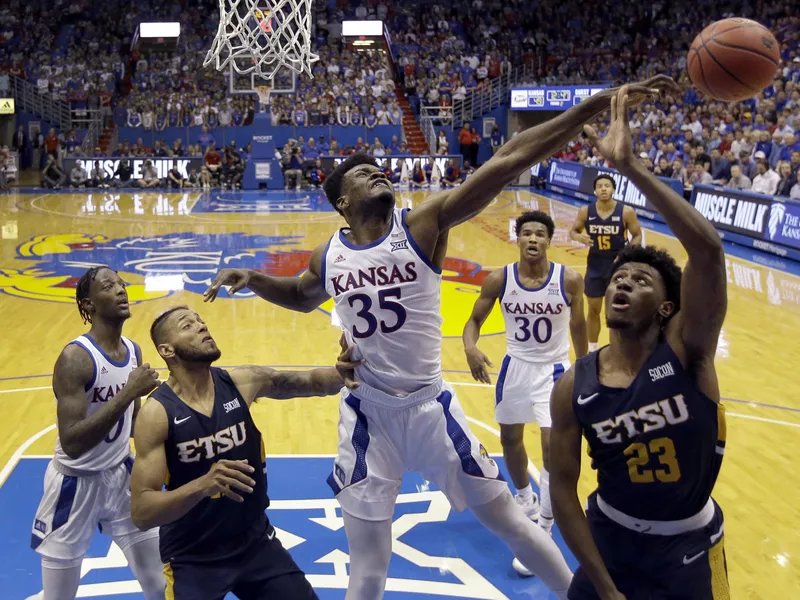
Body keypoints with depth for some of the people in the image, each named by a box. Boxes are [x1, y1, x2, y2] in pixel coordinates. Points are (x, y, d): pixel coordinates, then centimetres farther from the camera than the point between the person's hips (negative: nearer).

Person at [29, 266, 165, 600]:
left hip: (121, 475, 6)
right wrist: (129, 392, -34)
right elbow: (71, 443, -33)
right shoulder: (75, 358, -23)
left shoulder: (133, 351, 0)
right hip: (77, 483, -6)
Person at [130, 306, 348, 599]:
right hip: (192, 559, -4)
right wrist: (203, 485, -39)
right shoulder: (157, 413, -19)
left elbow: (313, 381, -4)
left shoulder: (244, 383, -8)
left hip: (255, 541, 4)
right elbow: (141, 512, -23)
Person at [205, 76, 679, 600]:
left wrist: (601, 102, -28)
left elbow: (507, 163, -22)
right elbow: (301, 296, 25)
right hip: (365, 414, 2)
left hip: (429, 406, -2)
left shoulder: (424, 225, -11)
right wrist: (252, 280, 5)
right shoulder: (329, 257, -1)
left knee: (505, 516, 11)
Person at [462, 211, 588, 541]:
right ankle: (525, 499, 45)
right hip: (515, 366, 3)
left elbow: (578, 325, 0)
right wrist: (470, 347, -26)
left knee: (554, 445, -10)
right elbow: (475, 319, -4)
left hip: (553, 369, -2)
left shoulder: (569, 280, -16)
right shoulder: (499, 279, -14)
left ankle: (544, 526, 8)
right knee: (510, 438, 17)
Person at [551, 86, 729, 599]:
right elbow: (563, 487, -7)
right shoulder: (574, 387, -13)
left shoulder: (687, 351, -20)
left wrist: (630, 167, -39)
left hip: (688, 553, -1)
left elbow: (708, 250, -36)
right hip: (610, 540, 2)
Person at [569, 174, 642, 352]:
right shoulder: (585, 211, -7)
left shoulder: (626, 212, -13)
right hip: (595, 265, 2)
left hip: (618, 265, -2)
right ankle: (592, 347, 27)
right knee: (594, 309, 11)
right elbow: (573, 231, 5)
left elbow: (637, 236, -3)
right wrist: (579, 237, -19)